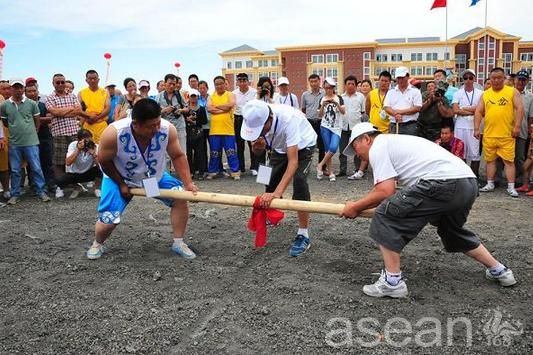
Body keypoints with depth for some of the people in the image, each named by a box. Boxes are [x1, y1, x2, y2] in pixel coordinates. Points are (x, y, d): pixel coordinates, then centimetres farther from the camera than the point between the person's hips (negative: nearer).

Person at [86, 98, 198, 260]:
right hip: (120, 178, -2)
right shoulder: (114, 133, -35)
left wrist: (188, 183, -20)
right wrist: (121, 184, -13)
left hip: (155, 176, 3)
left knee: (180, 197, -13)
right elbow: (104, 161, -17)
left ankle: (178, 243, 4)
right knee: (108, 221, -11)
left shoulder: (167, 129, -29)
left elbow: (178, 156, -13)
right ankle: (97, 244, 25)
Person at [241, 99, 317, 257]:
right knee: (271, 180, 6)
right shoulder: (256, 120, -26)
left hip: (303, 145, -5)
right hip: (280, 147, 6)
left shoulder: (288, 119, -43)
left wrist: (277, 193, -53)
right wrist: (258, 146, -36)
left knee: (299, 181, -24)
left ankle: (303, 235, -15)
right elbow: (258, 151, -10)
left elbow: (293, 162, -45)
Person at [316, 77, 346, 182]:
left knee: (333, 148, -20)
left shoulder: (339, 98, 3)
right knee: (328, 150, -2)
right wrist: (323, 105, -14)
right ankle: (331, 173, 6)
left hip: (336, 128, -1)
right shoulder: (322, 99, 6)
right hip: (325, 127, 1)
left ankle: (320, 165, -2)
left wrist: (336, 103, -22)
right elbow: (320, 115, 3)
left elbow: (343, 112, -8)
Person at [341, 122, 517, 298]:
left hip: (443, 183, -10)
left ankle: (392, 282, 1)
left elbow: (385, 191, -7)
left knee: (385, 218, -4)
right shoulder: (395, 141, 31)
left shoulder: (377, 147, 3)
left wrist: (355, 207, 6)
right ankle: (499, 270, 48)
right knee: (452, 230, 34)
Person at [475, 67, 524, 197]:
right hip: (488, 134, 3)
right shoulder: (485, 94, 10)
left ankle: (511, 187, 3)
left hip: (507, 135, -3)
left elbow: (519, 108, -3)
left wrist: (517, 126, -12)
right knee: (490, 160, 11)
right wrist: (476, 129, 0)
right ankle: (490, 184, 21)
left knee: (509, 160, -2)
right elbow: (478, 112, 9)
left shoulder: (512, 91, 3)